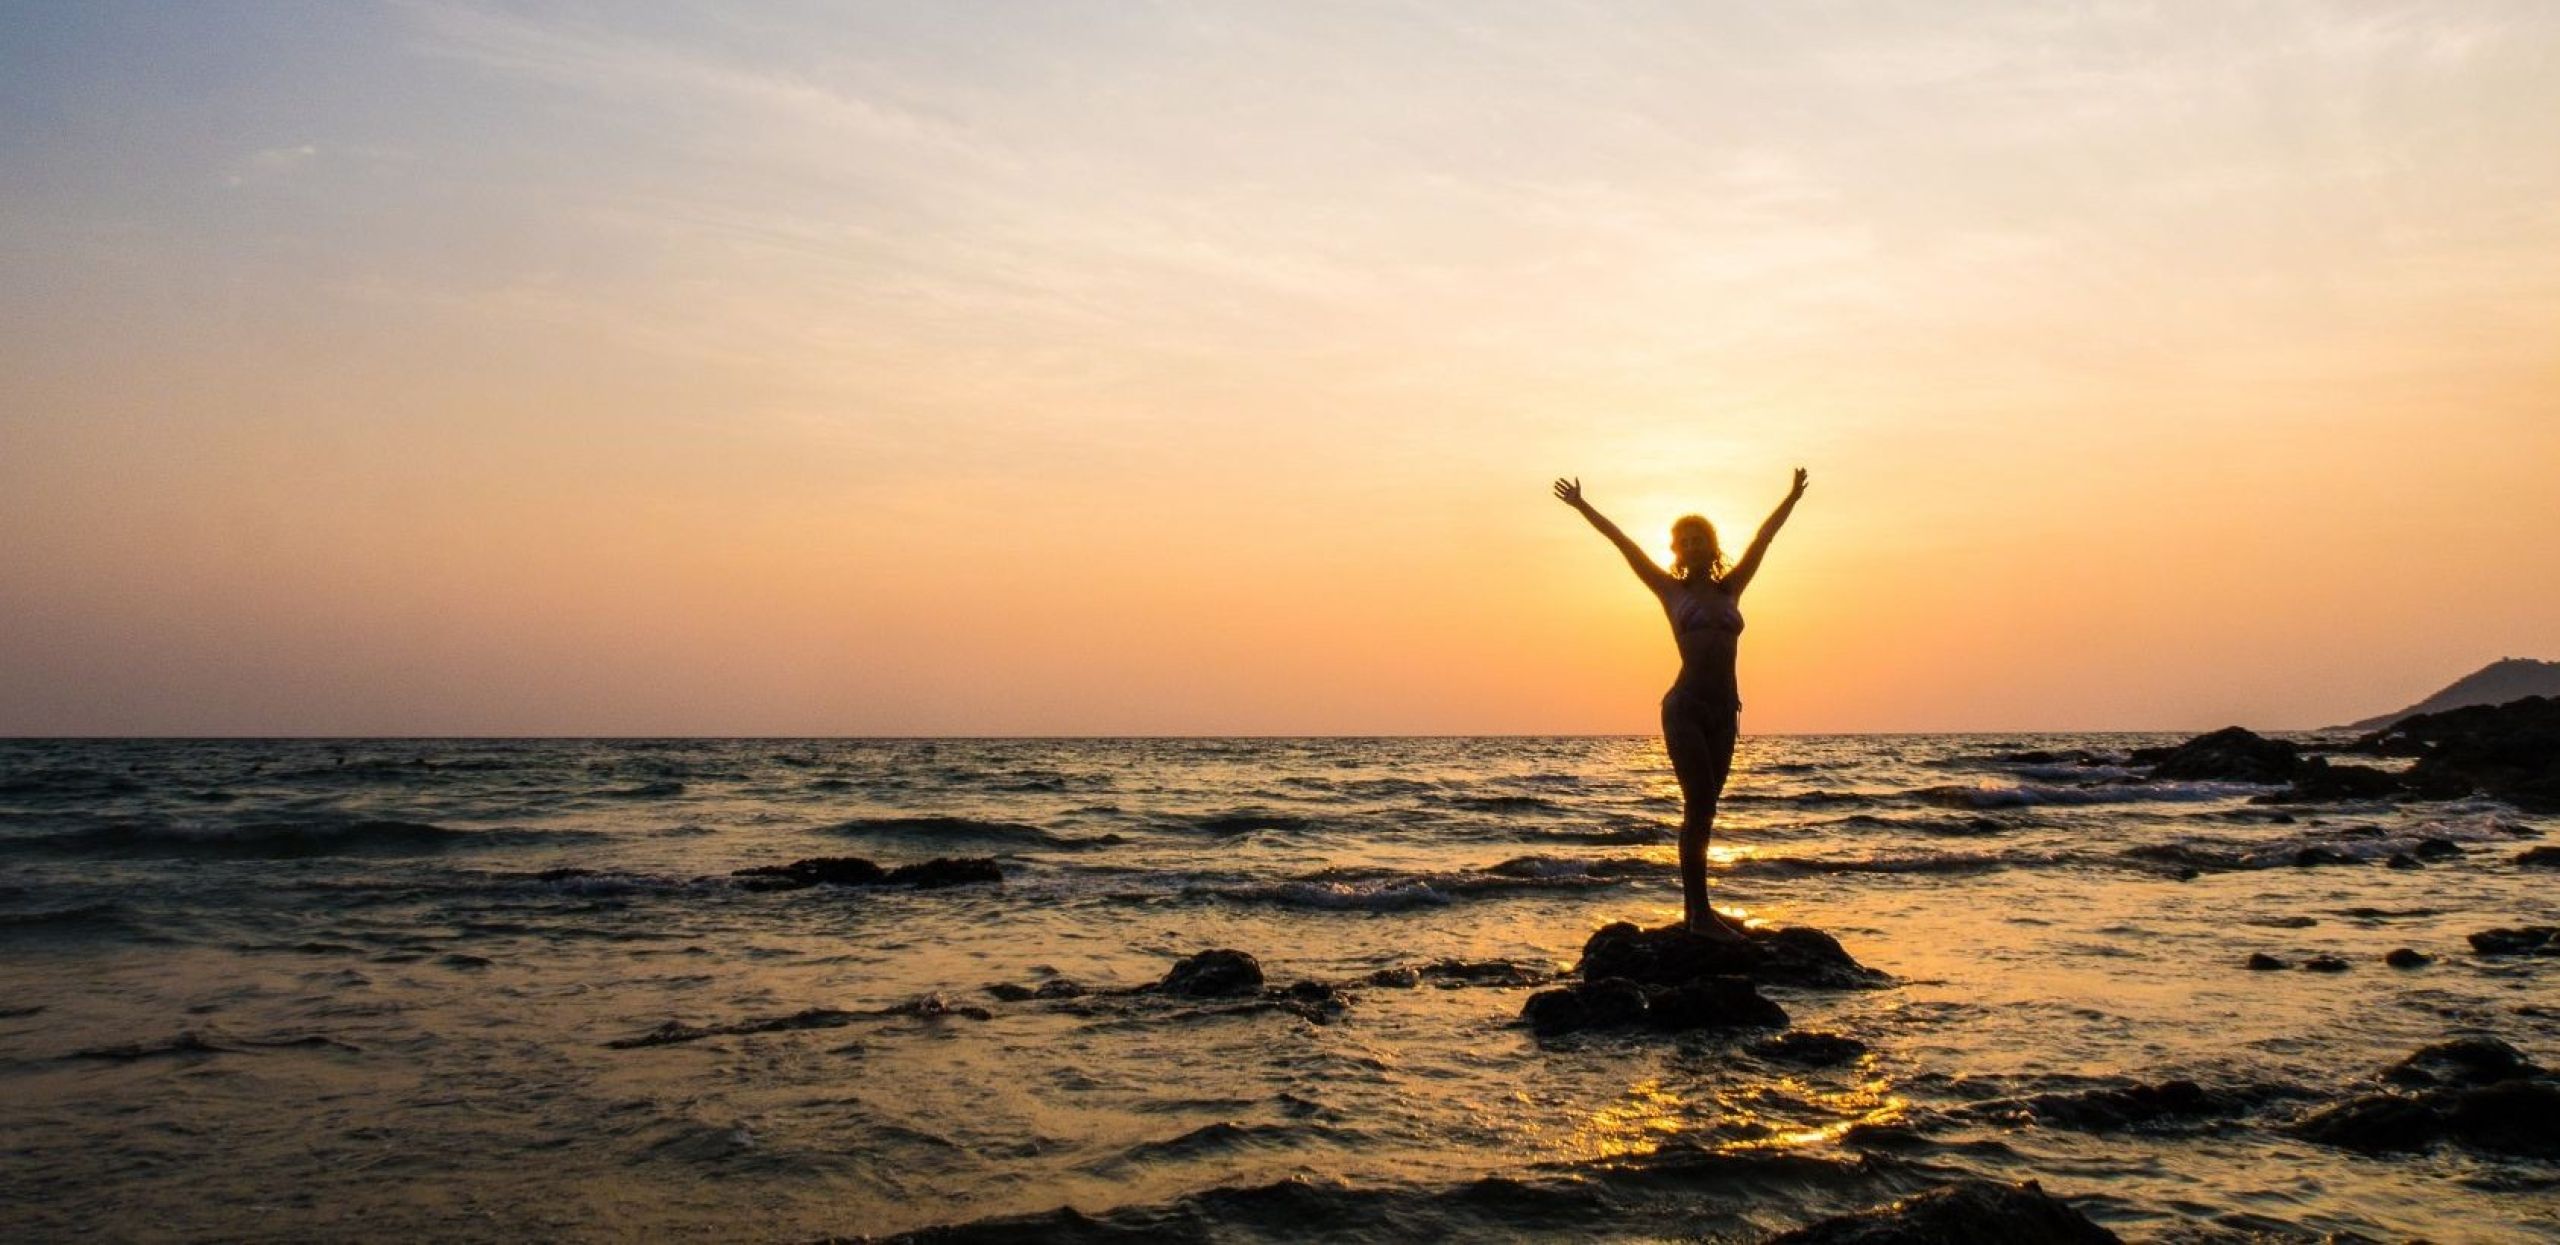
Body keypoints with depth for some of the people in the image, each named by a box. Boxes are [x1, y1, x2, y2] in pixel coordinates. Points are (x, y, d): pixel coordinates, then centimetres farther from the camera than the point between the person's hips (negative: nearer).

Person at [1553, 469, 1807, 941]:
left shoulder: (1730, 590, 15)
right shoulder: (1670, 590, 8)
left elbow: (1763, 538, 15)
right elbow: (1624, 543, 7)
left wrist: (1792, 498, 14)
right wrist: (1583, 507, 8)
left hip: (1724, 710, 4)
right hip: (1686, 707, -4)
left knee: (1702, 809, 9)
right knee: (1700, 806, -10)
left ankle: (1695, 905, 15)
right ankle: (1699, 913, -10)